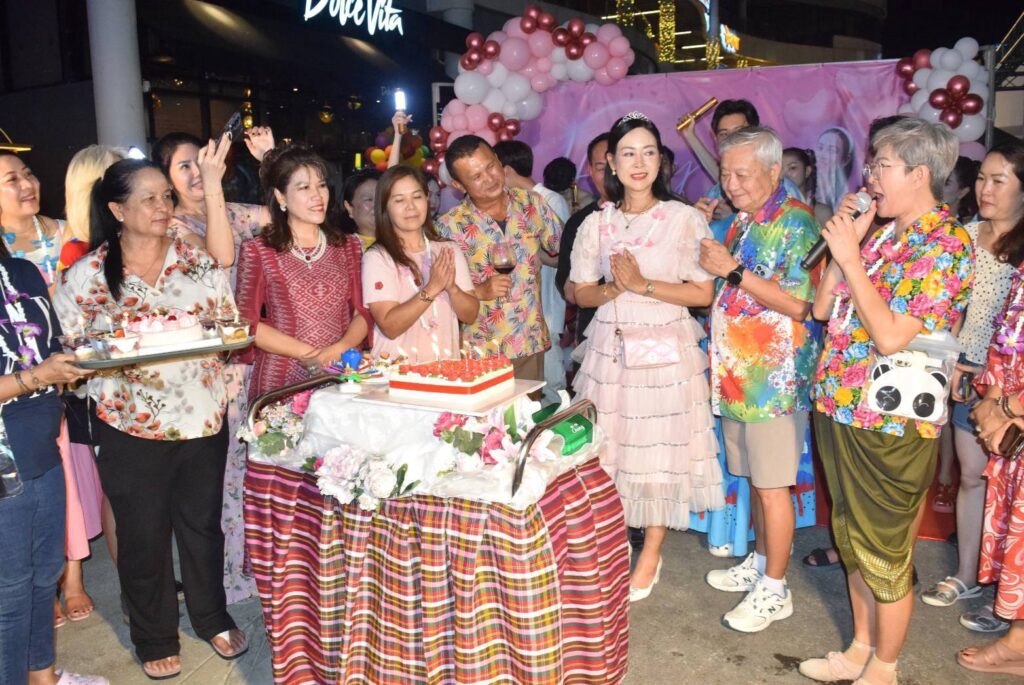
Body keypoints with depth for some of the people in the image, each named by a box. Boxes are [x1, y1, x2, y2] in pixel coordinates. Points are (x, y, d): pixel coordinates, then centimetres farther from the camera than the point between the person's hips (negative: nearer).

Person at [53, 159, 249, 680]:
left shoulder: (200, 261, 1)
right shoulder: (87, 275, -6)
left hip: (204, 417, 2)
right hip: (133, 427, -2)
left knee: (203, 523, 17)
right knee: (143, 535, 12)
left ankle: (212, 617, 39)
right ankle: (154, 638, 34)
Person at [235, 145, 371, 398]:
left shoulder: (348, 247, 14)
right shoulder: (257, 250, 3)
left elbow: (363, 312, 10)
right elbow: (247, 322, -1)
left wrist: (339, 349, -9)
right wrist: (306, 353, -9)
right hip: (281, 381, -2)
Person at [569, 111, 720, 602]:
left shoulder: (685, 219, -4)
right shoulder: (597, 224, 6)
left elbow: (703, 293, -6)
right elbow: (581, 292, 7)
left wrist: (643, 285, -16)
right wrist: (614, 289, -13)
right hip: (609, 346, 3)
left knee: (659, 448, 4)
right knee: (609, 446, 7)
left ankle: (651, 553, 22)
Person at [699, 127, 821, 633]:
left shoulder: (796, 222, -12)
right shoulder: (741, 222, 14)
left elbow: (798, 304, -20)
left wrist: (732, 270, -20)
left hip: (773, 377, -8)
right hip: (737, 371, 8)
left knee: (772, 485, 1)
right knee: (754, 478, 18)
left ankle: (774, 589, 14)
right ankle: (759, 562, 33)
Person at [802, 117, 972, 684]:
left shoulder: (946, 245, -15)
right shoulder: (880, 234, 10)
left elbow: (892, 337, -24)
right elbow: (822, 308, 7)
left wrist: (850, 256, -18)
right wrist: (847, 241, -1)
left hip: (889, 426, -8)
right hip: (841, 413, 8)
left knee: (883, 554, 8)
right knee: (852, 542, 20)